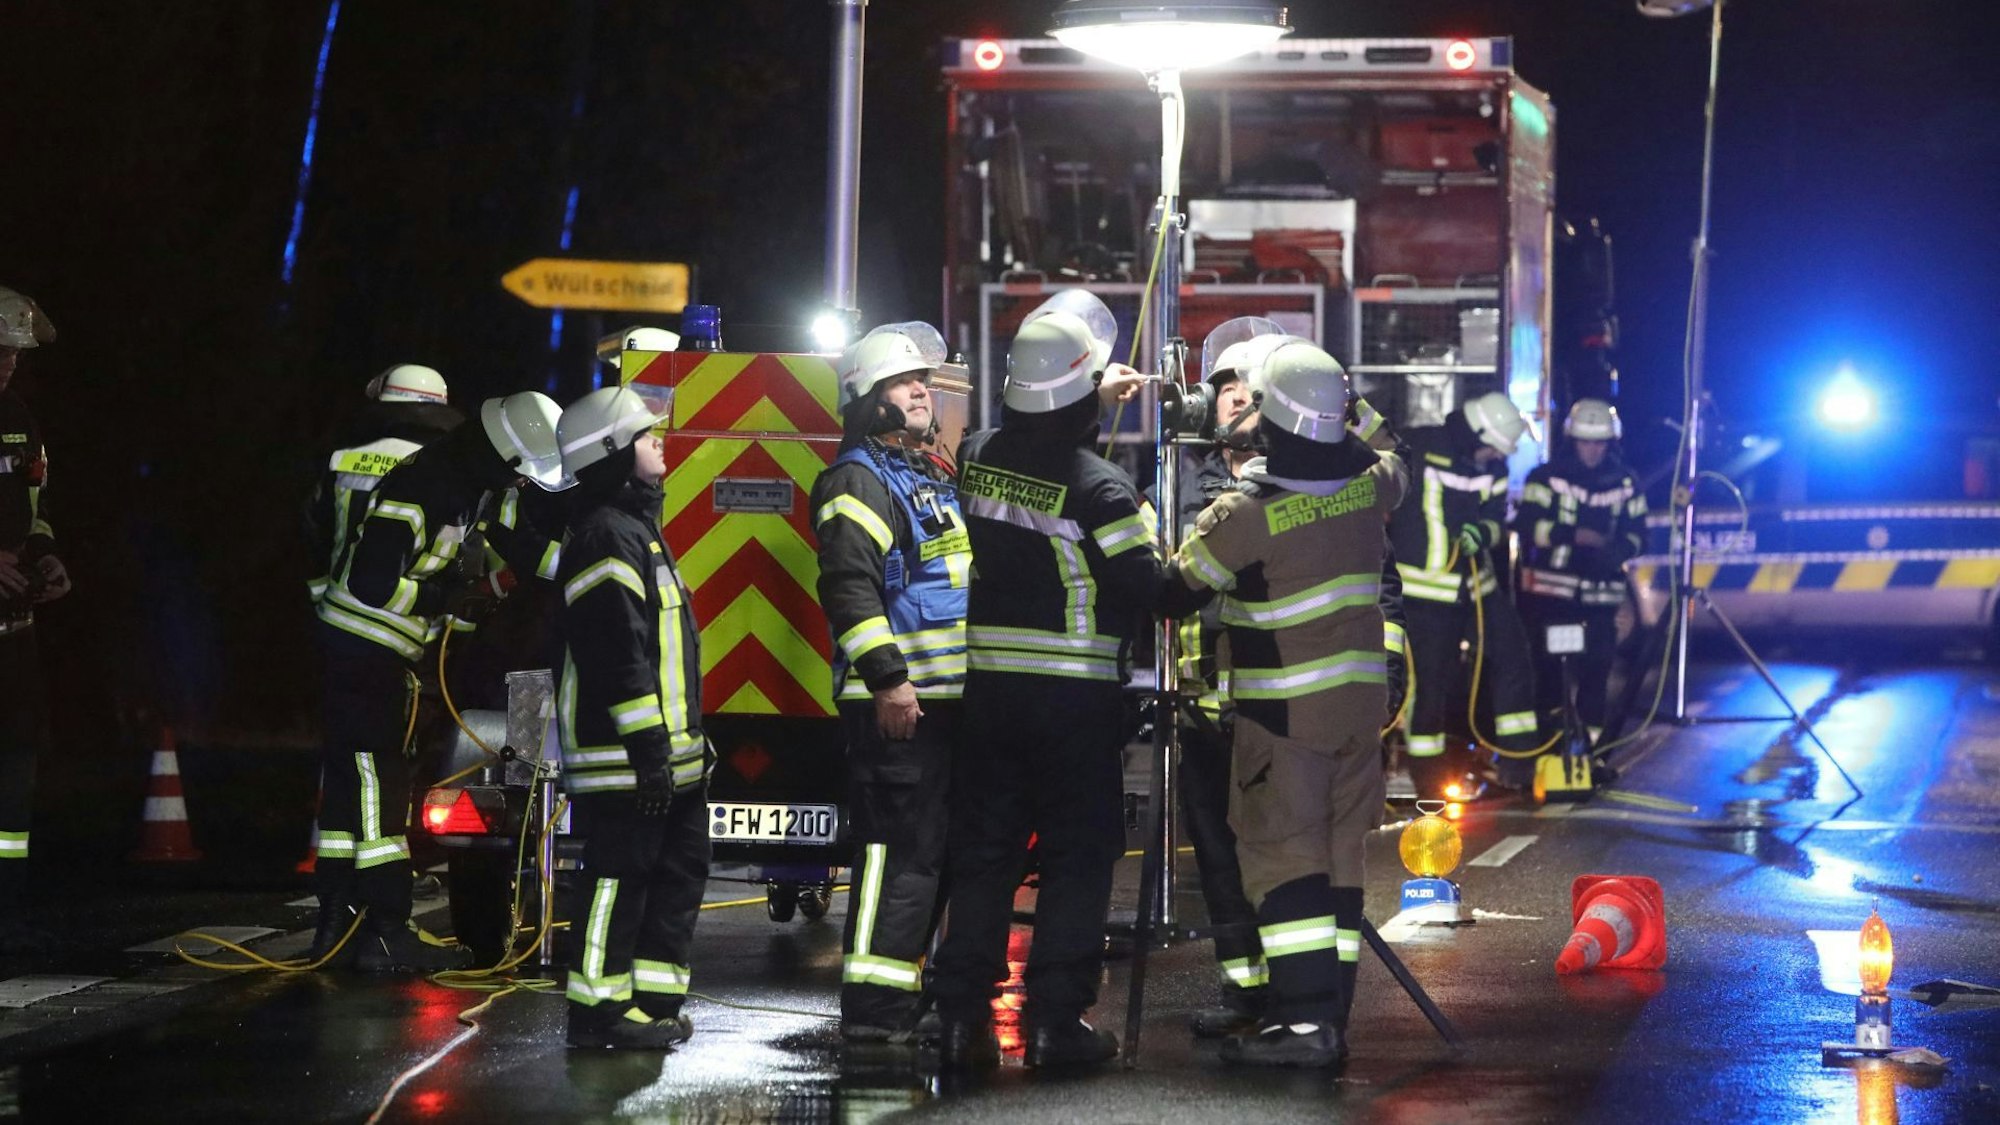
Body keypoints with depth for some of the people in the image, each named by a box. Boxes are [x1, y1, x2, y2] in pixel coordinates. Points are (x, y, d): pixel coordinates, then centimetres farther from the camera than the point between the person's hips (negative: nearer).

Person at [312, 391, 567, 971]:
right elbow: (372, 582, -28)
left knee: (350, 784, 12)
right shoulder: (420, 487, -23)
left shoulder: (467, 484, 10)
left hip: (381, 655, 10)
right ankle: (385, 934, -9)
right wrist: (445, 601, -20)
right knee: (379, 783, -9)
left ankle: (336, 923, 16)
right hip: (365, 654, -10)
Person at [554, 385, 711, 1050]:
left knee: (681, 868, 13)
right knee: (620, 877, -7)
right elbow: (618, 654, -21)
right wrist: (647, 748, -23)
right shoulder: (608, 535, -15)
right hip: (625, 752, -11)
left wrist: (680, 741, 23)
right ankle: (600, 1012, -4)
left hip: (664, 749, 11)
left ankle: (652, 1001, 18)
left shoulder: (636, 525, 19)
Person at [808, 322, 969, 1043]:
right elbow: (849, 587, -20)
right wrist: (887, 679, -25)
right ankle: (873, 1009, -14)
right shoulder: (860, 480, -9)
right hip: (894, 700, -10)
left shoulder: (934, 476, 22)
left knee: (929, 850, 13)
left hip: (945, 697, 10)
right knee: (900, 850, -13)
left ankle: (904, 994, 20)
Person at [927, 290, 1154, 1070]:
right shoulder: (1098, 487, -17)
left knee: (981, 850, 11)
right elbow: (1146, 589, -13)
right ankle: (1056, 1020, 1)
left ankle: (963, 1014, 9)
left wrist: (1095, 398, 30)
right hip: (1074, 695, -5)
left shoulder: (978, 457, 1)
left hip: (988, 684, 5)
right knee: (1077, 855, 4)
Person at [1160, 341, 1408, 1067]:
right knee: (1340, 855, 10)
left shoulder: (1246, 514, -19)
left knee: (1283, 855, -4)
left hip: (1284, 709, -6)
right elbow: (1391, 468, 25)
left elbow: (1173, 593, -7)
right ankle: (1329, 1012, 11)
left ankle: (1305, 1016, -14)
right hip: (1360, 697, 6)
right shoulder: (1366, 486, -2)